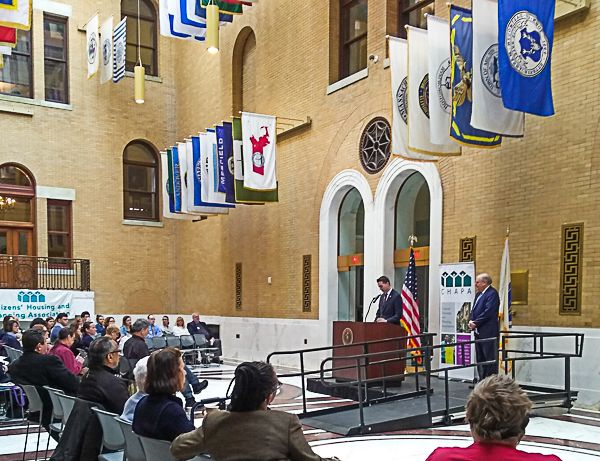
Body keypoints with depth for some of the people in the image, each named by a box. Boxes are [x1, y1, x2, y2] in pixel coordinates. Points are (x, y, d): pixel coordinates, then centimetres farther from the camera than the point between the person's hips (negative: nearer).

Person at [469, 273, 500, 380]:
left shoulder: (492, 293, -12)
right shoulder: (479, 294, 17)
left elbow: (488, 312, -20)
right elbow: (474, 310, 19)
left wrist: (476, 323, -15)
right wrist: (471, 320, 0)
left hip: (488, 332, -10)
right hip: (478, 332, 10)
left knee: (490, 358, -6)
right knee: (480, 358, 14)